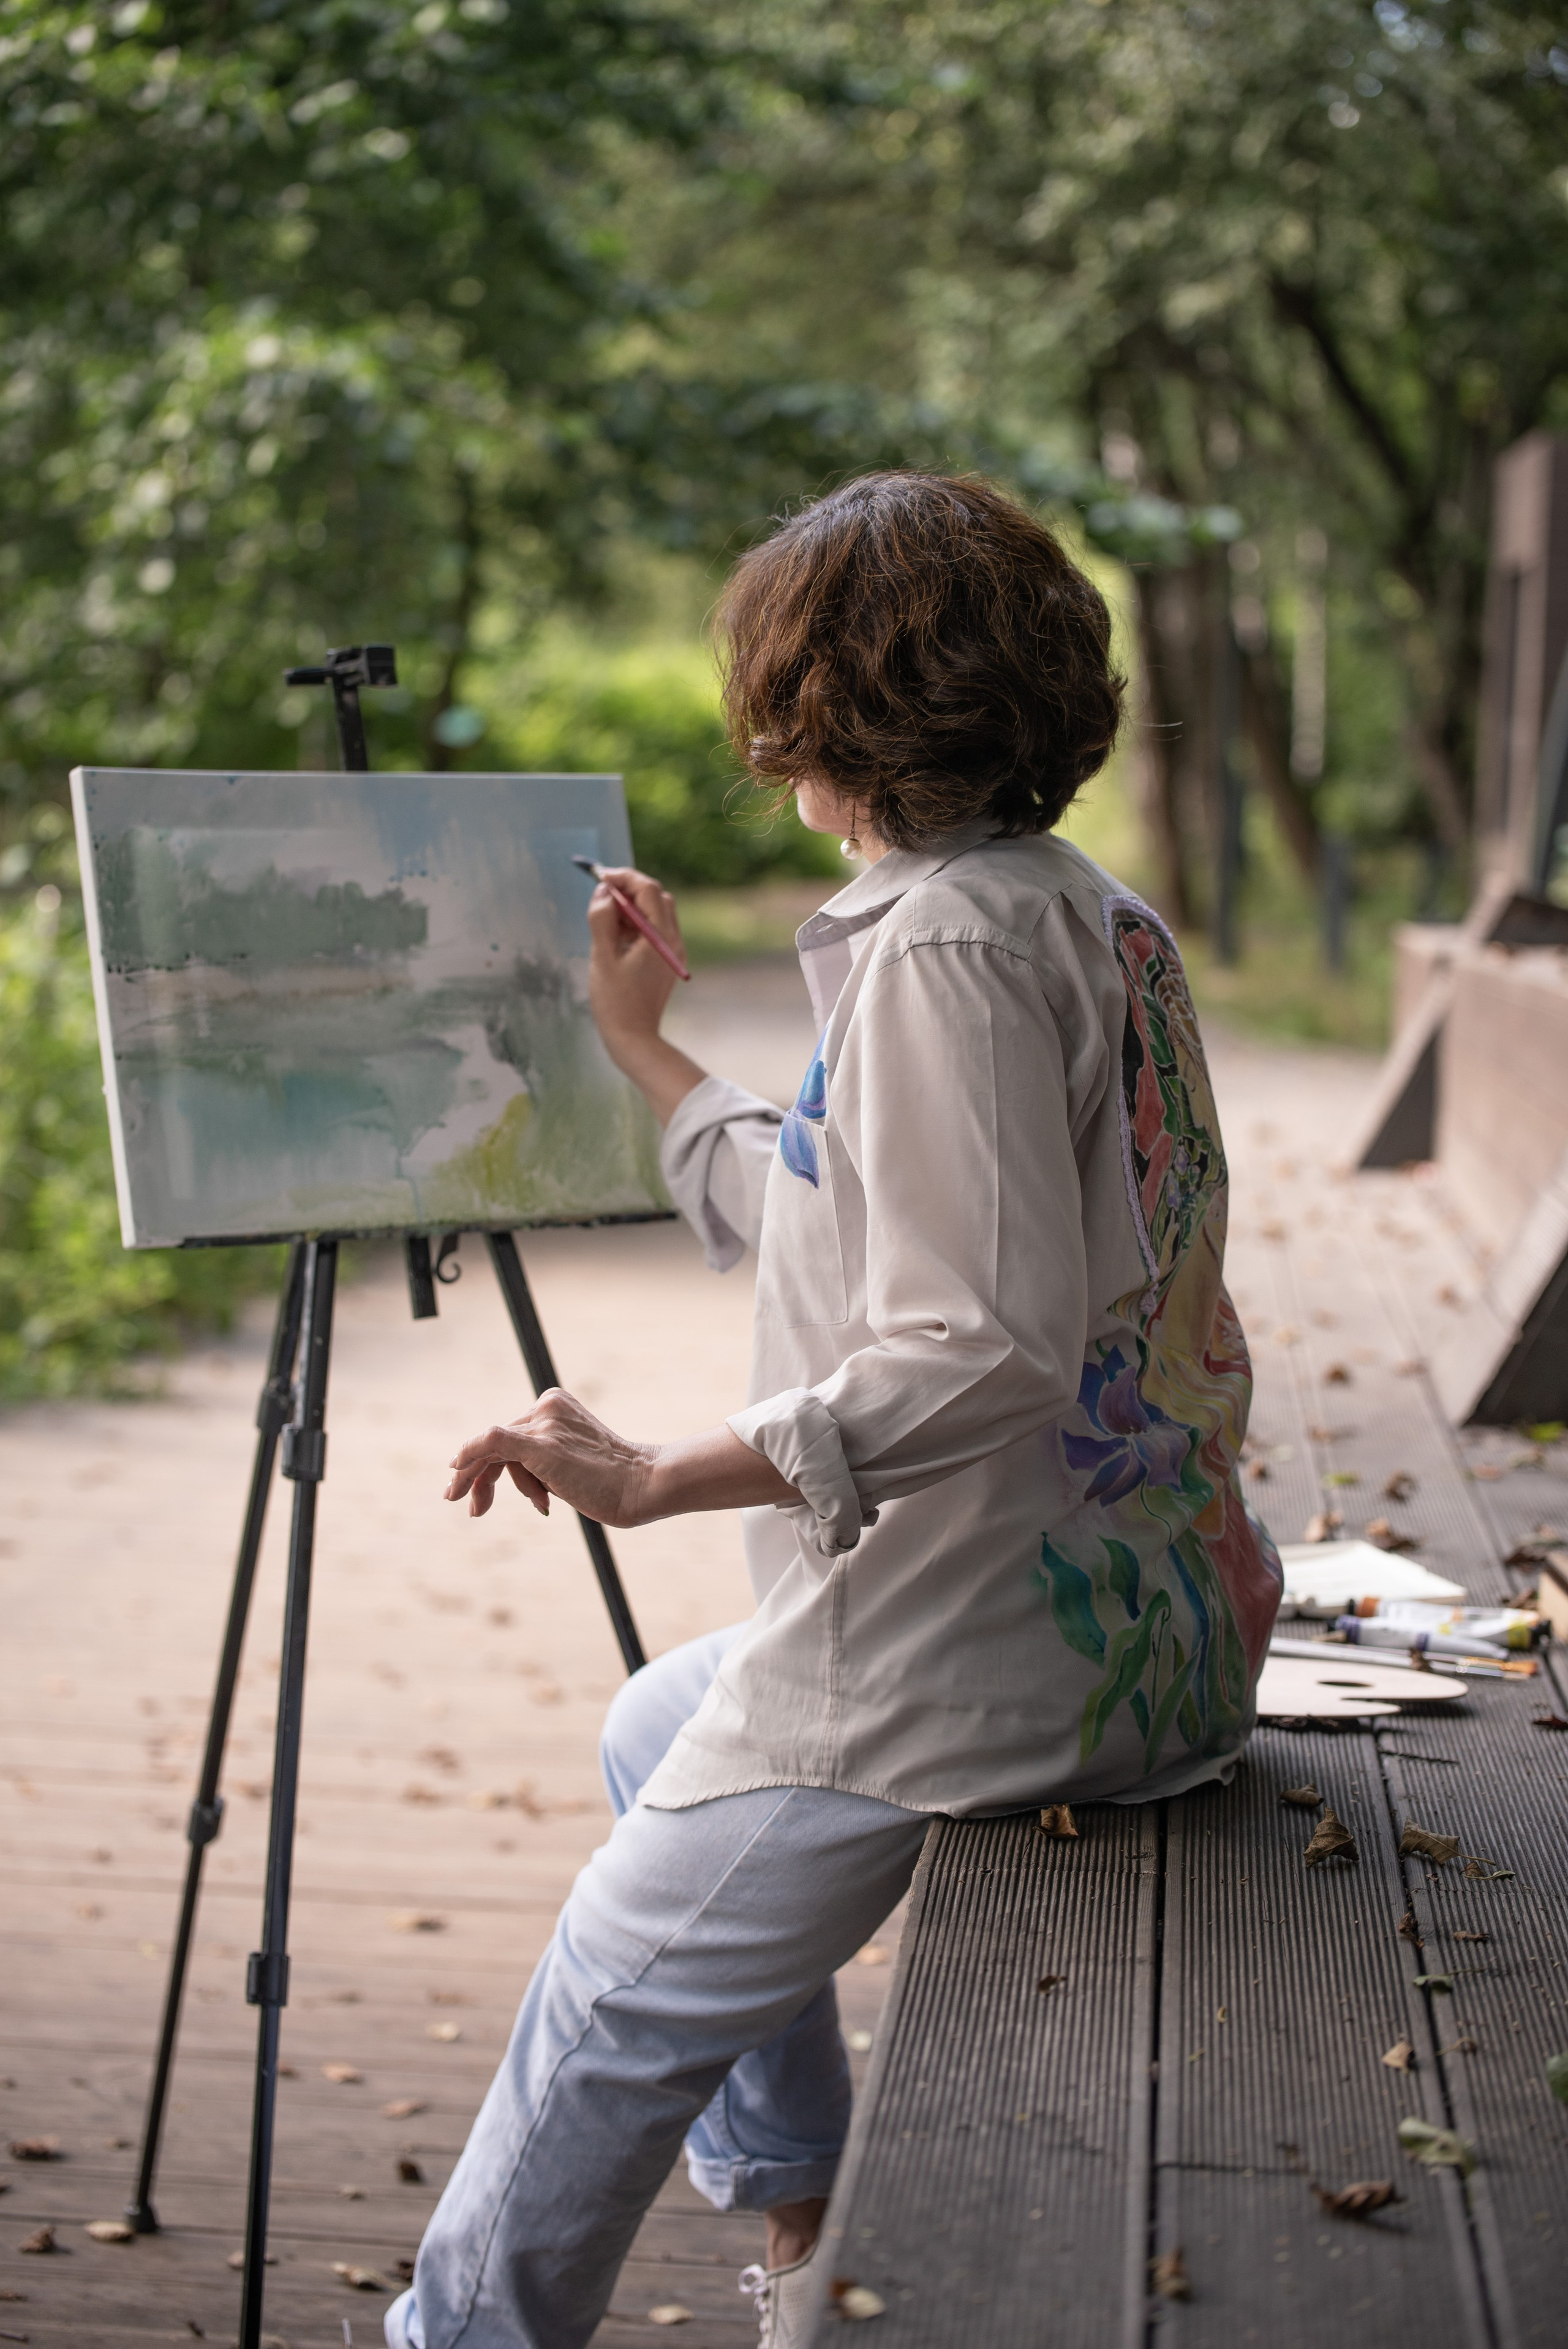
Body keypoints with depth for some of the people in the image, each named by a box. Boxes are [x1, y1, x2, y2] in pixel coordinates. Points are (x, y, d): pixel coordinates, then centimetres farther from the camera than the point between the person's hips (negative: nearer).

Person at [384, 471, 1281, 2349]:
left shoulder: (947, 941, -19)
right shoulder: (1098, 916, 12)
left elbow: (983, 1352, -27)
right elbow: (824, 1223, 22)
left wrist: (661, 1477, -23)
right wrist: (638, 1046, 31)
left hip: (984, 1650, -11)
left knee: (617, 2004, 3)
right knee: (658, 1732, 29)